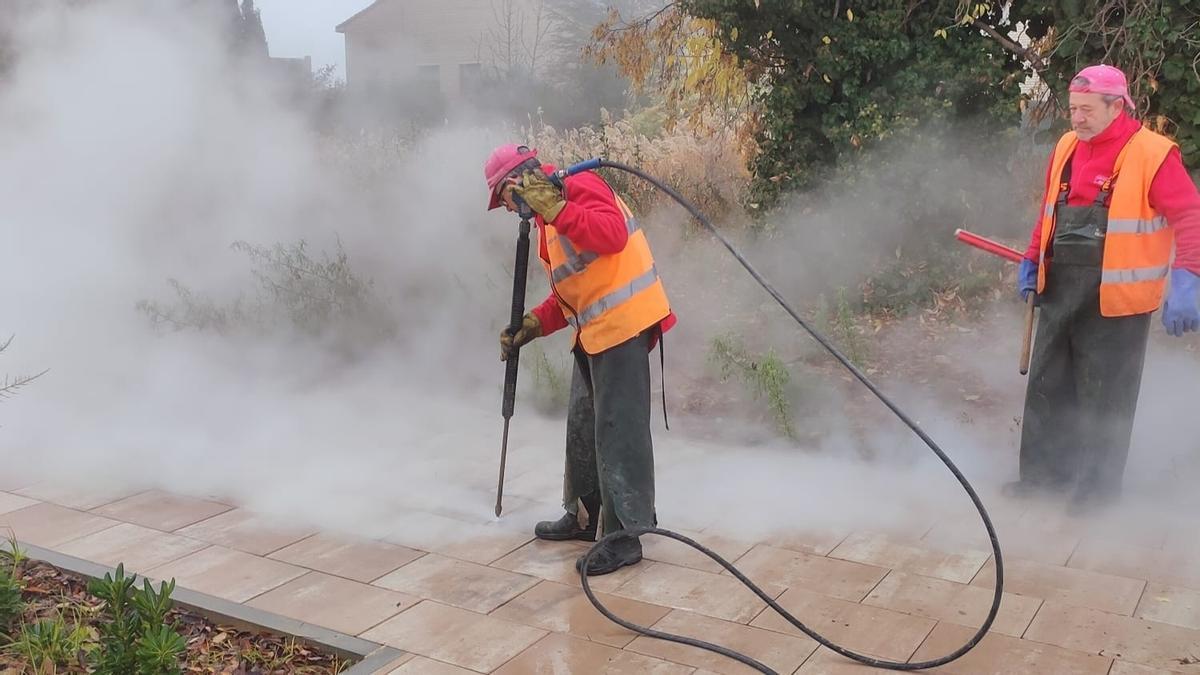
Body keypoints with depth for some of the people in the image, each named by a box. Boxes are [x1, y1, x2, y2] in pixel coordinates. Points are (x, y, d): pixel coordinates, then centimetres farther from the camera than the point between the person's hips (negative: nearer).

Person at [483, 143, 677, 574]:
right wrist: (532, 325, 9)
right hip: (595, 330, 11)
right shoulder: (547, 219, 21)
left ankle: (625, 535, -1)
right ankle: (585, 516, 30)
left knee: (618, 431, -8)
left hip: (622, 323, -11)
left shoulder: (578, 187, -8)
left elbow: (612, 234, -26)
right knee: (582, 426, 17)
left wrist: (554, 209, -27)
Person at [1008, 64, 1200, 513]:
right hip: (1060, 290, 7)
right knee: (1047, 385, 13)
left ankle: (1098, 485, 19)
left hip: (1116, 298, -6)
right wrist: (1032, 260, 15)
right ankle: (1044, 471, 27)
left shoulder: (1152, 154, -13)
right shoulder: (1067, 147, 8)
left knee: (1104, 396, 3)